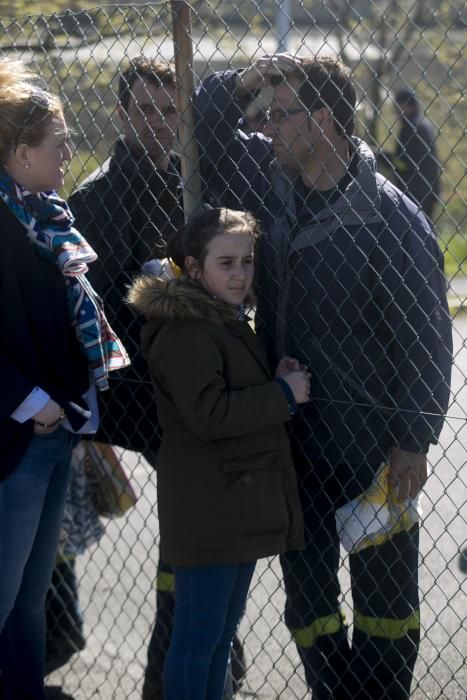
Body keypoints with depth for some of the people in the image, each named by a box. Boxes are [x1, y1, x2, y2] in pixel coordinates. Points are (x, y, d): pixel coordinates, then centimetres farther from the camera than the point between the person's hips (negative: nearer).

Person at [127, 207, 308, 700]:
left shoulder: (228, 322, 17)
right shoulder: (185, 331, -16)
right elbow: (208, 414, -25)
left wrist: (278, 381, 7)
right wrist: (283, 394, -16)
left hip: (239, 504, 10)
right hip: (208, 506, -10)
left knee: (224, 623, 17)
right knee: (199, 635, -4)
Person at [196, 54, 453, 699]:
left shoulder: (392, 217, -17)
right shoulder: (271, 183, 1)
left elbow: (425, 334, -15)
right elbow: (206, 132, 15)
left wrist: (414, 440, -15)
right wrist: (242, 84, -6)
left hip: (372, 445, -6)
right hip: (294, 438, 6)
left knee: (384, 587, 10)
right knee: (306, 584, 13)